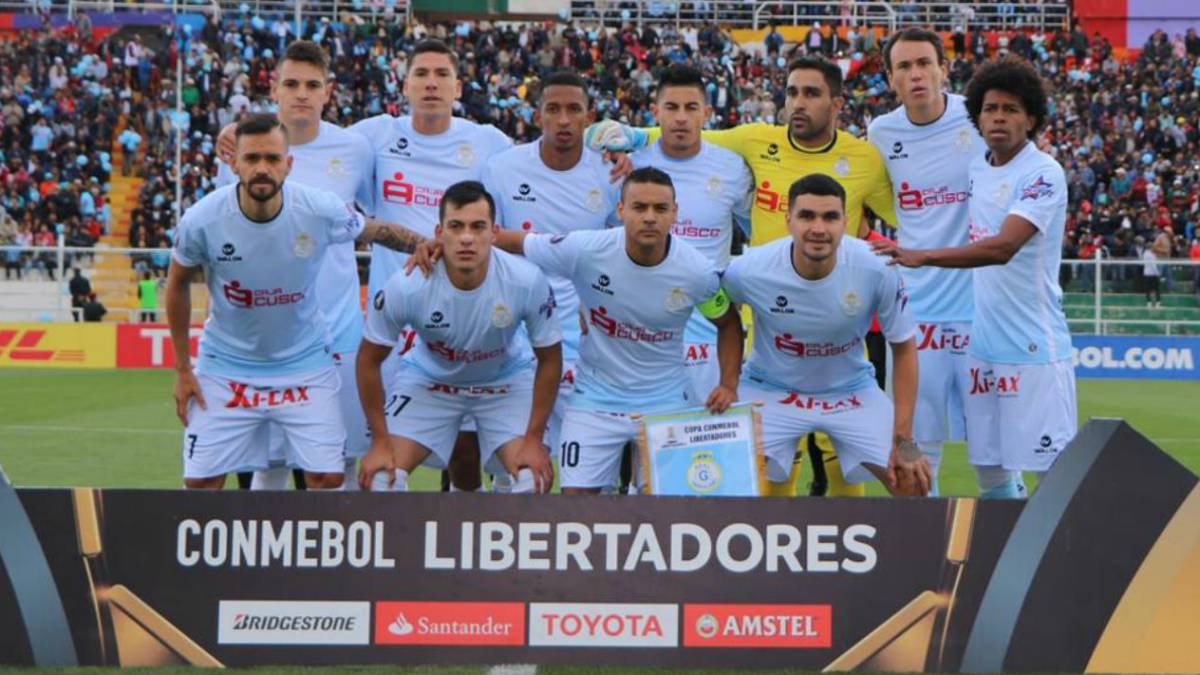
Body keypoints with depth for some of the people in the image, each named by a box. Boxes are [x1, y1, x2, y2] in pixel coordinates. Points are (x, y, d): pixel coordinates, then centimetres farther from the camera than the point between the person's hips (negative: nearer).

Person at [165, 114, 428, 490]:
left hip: (305, 364, 0)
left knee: (327, 478, -5)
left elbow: (375, 232, 4)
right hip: (226, 367, 0)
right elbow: (178, 283, 1)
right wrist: (182, 369, 4)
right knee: (200, 482, -2)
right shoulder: (202, 220, -17)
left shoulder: (320, 211, -18)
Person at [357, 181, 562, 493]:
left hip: (507, 379, 0)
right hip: (427, 378, 0)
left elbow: (549, 359, -13)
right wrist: (380, 442, -13)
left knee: (534, 480, -17)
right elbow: (369, 360, -14)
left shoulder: (527, 281, -30)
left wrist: (534, 440, -14)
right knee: (381, 477, -13)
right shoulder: (405, 287, -31)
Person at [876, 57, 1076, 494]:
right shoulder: (975, 170, 11)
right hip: (982, 345, 7)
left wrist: (924, 256, -32)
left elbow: (1003, 246, -25)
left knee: (1055, 472, -5)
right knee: (990, 468, 11)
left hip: (1035, 347, -7)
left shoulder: (1043, 174, -12)